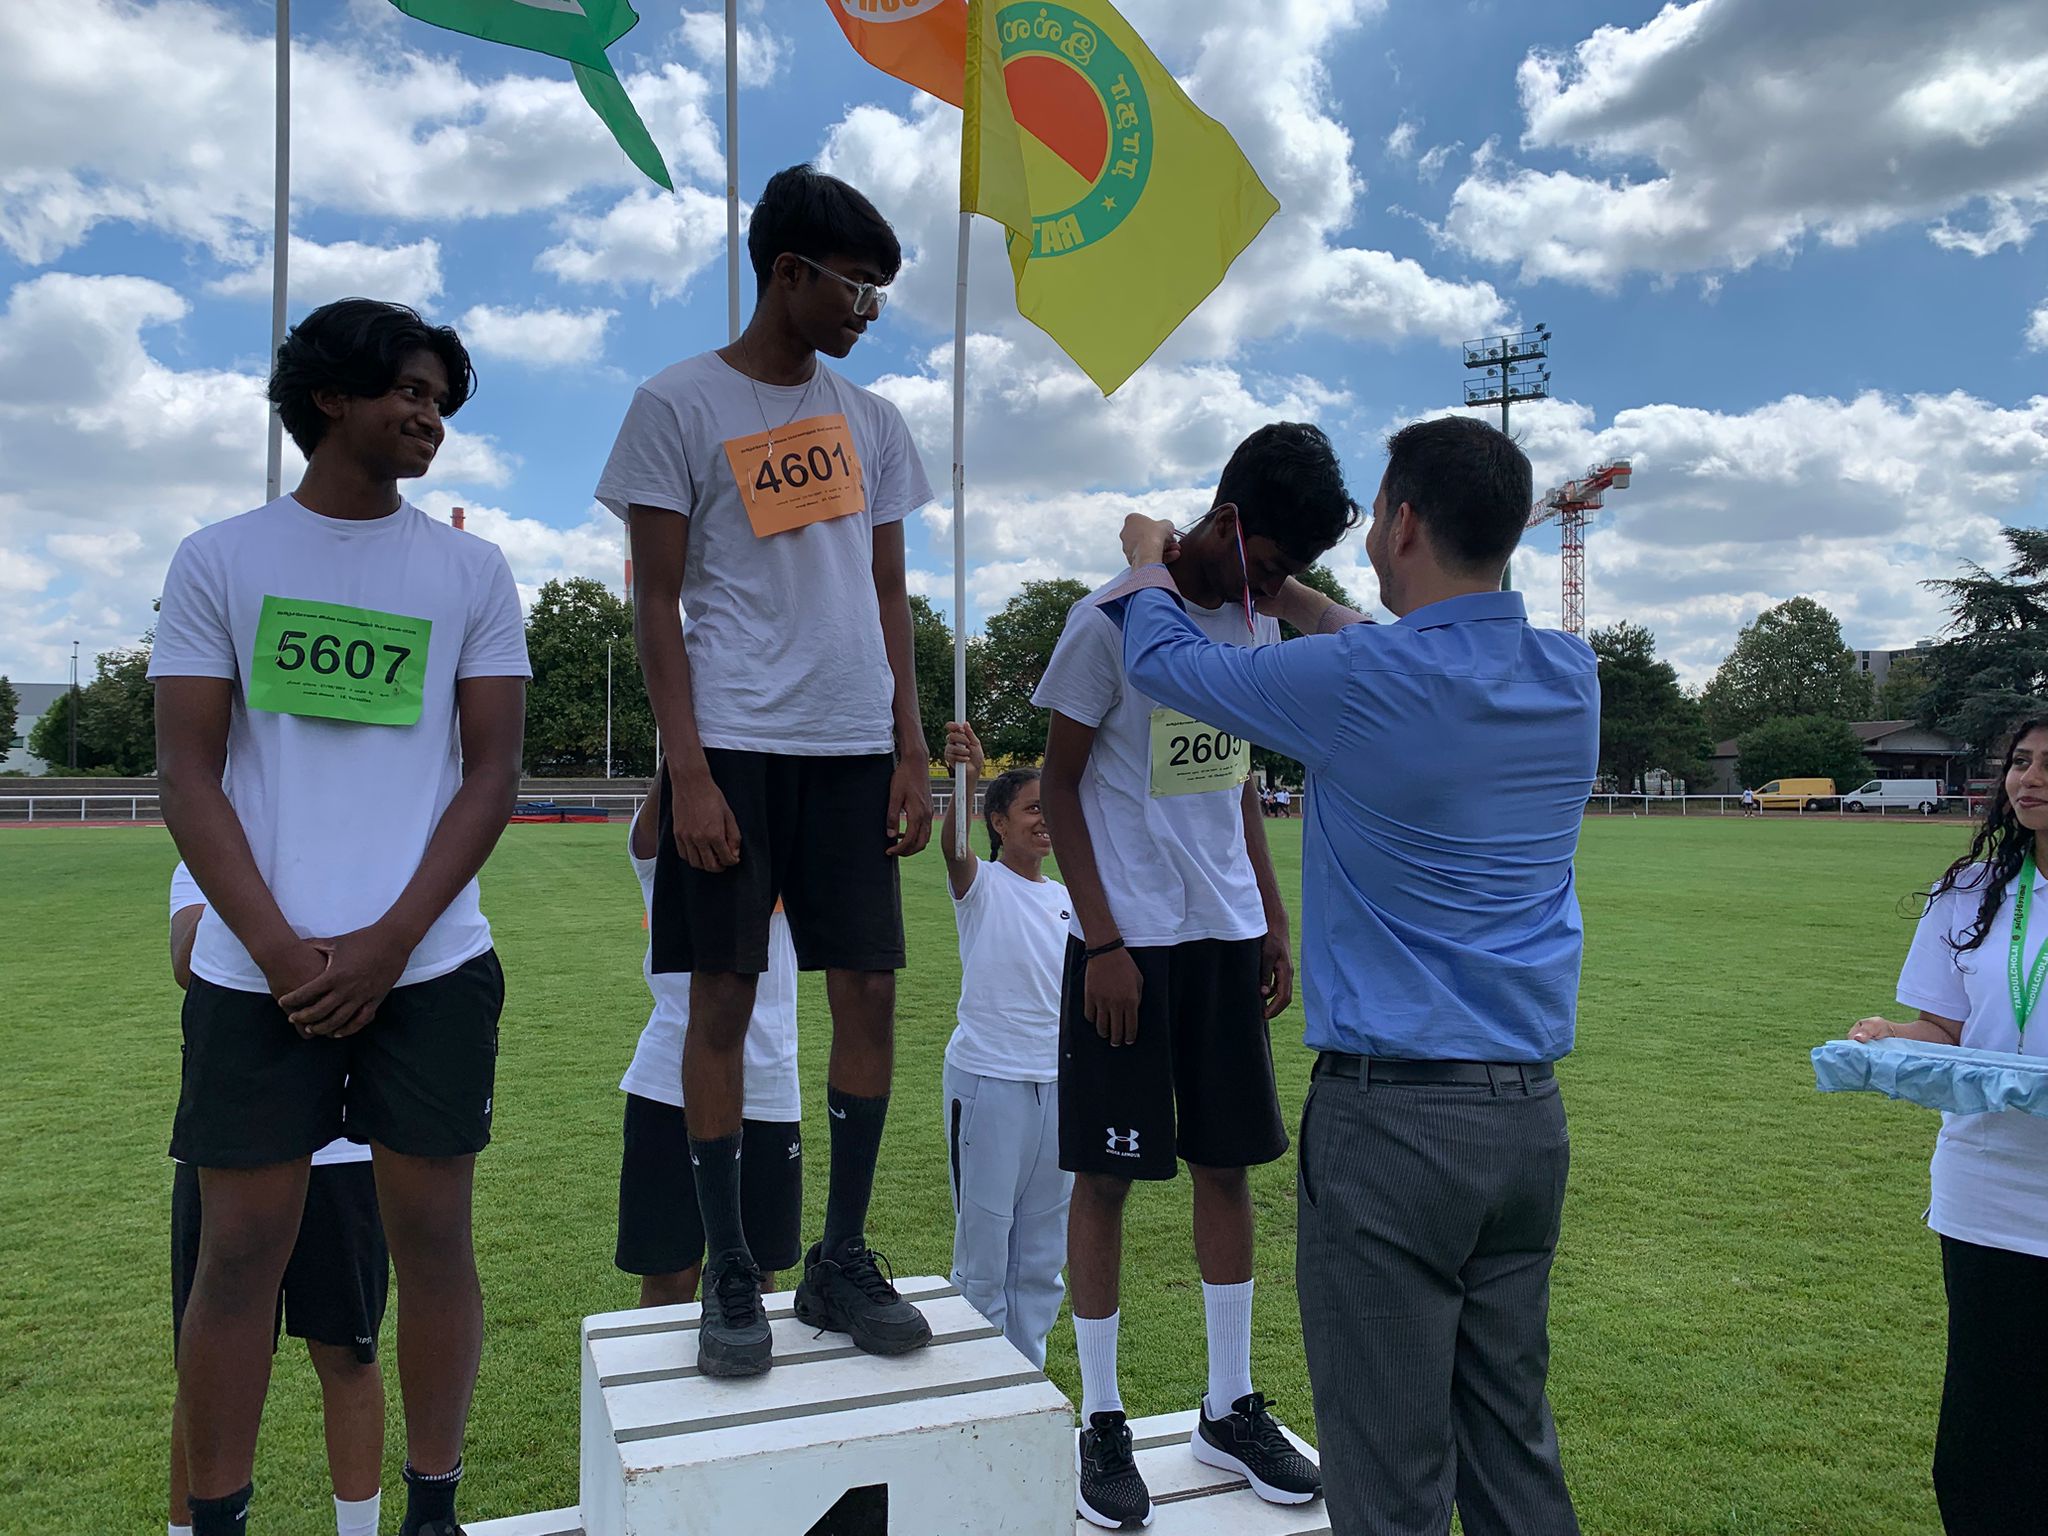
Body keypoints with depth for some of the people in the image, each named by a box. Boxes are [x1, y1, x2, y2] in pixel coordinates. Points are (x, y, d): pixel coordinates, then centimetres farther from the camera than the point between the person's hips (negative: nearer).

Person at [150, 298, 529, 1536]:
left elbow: (494, 772, 3)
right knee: (241, 1247, 5)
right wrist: (280, 949, -10)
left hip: (430, 966, 1)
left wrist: (388, 943, -8)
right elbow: (188, 773, 2)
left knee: (433, 1234, 5)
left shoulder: (471, 571, 8)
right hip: (255, 971, 0)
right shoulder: (219, 562, 7)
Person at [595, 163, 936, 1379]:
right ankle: (731, 1277, 13)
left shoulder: (870, 420, 15)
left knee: (871, 991, 3)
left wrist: (912, 753, 7)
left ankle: (843, 1258, 17)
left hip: (854, 748, 5)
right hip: (735, 747, -4)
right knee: (724, 998, 0)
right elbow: (657, 603, -3)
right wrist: (688, 773, -11)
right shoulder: (679, 406, 1)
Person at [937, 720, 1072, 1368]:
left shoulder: (1068, 899, 10)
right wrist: (968, 775, -48)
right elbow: (952, 845, -29)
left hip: (1058, 1082, 6)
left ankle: (1028, 1373, 29)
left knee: (1044, 1248, 15)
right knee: (984, 1241, 4)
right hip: (988, 1078, -5)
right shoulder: (980, 883, -6)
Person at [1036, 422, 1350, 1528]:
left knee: (1227, 1164, 11)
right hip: (1128, 942, -6)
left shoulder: (1256, 629, 10)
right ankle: (1100, 1422, 17)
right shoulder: (1113, 619, -10)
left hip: (1228, 940, 6)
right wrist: (1104, 942, -13)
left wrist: (1274, 926, 14)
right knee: (1105, 1176, 2)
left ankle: (1230, 1409, 25)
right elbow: (1060, 785, -7)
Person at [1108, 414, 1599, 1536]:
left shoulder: (1357, 685, -16)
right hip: (1529, 1116, 7)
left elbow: (1165, 662, 0)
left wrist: (1149, 558, 22)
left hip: (1390, 1117, -7)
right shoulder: (1571, 676, 3)